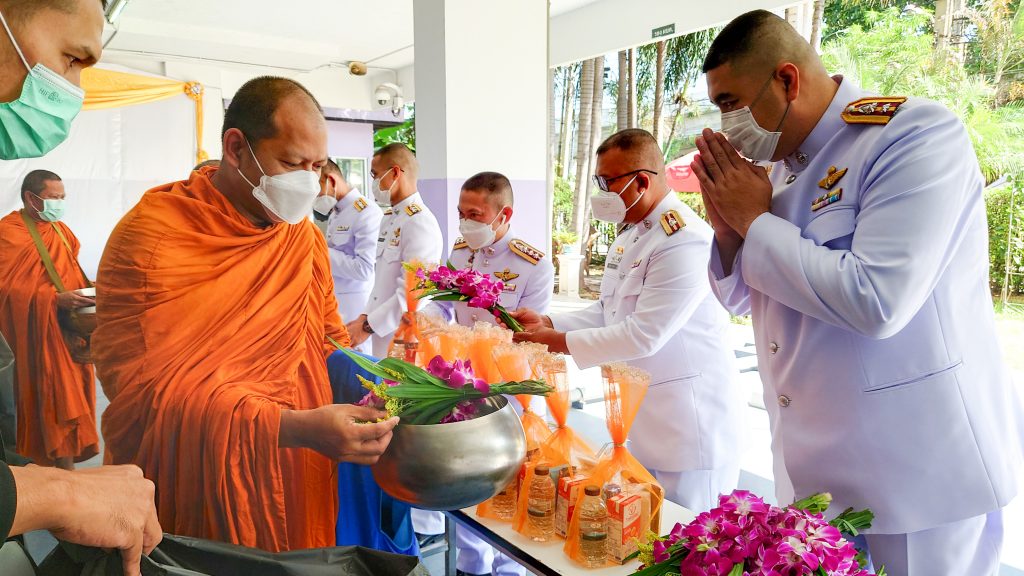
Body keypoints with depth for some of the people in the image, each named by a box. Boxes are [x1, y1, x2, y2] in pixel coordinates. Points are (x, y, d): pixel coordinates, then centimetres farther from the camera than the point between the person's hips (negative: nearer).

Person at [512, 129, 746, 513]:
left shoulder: (685, 240, -22)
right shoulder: (629, 234, 10)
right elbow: (608, 313, 14)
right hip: (643, 414, 9)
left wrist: (559, 343, -18)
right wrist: (547, 323, 0)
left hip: (688, 420, -9)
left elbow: (643, 335, -25)